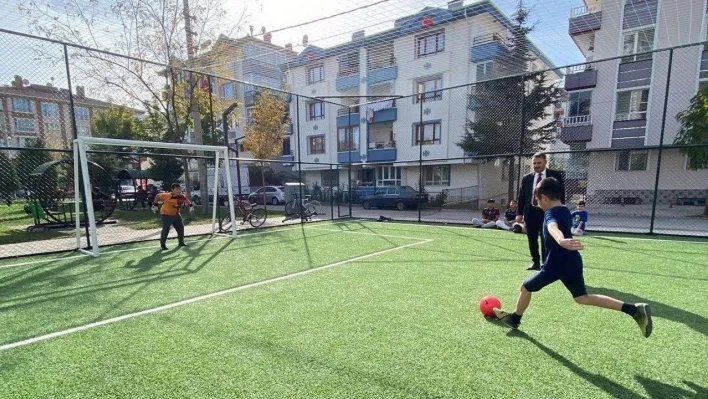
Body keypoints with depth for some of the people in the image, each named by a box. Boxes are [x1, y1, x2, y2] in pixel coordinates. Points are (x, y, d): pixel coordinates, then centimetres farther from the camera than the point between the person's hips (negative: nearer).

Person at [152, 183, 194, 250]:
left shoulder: (182, 196, -11)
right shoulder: (167, 195, -25)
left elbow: (186, 200, 11)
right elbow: (158, 196, -11)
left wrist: (191, 206, 1)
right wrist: (155, 205, -8)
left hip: (176, 214, 6)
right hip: (166, 214, -6)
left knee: (181, 227, 8)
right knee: (166, 229, -12)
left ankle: (181, 242, 23)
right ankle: (163, 245, 2)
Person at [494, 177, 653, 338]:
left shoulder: (551, 213, -17)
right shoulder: (565, 211, 11)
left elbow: (553, 228, -43)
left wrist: (561, 241, -64)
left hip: (557, 265, -9)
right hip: (573, 262, 9)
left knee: (526, 288, 8)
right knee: (582, 297, 21)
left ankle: (514, 318, 26)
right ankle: (635, 309, 13)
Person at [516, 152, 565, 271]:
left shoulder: (556, 176, 2)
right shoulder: (526, 178, 9)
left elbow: (561, 194, 1)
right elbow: (521, 196, 11)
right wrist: (520, 213, 5)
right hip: (530, 212, 4)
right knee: (532, 240, 9)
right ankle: (536, 262, 23)